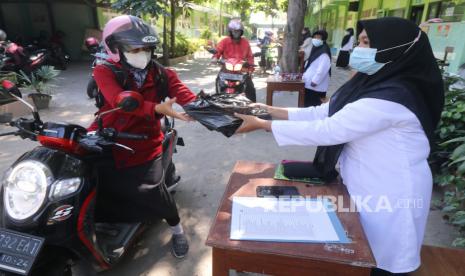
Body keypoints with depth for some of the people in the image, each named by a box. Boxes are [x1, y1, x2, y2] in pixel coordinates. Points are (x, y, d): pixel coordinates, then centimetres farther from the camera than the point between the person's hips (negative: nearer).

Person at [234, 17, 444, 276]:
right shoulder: (375, 83, 1)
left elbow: (325, 131, -31)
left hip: (388, 198, -8)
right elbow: (322, 113, 0)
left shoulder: (390, 97, -28)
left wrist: (262, 125, -25)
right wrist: (271, 110, -5)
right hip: (367, 187, 8)